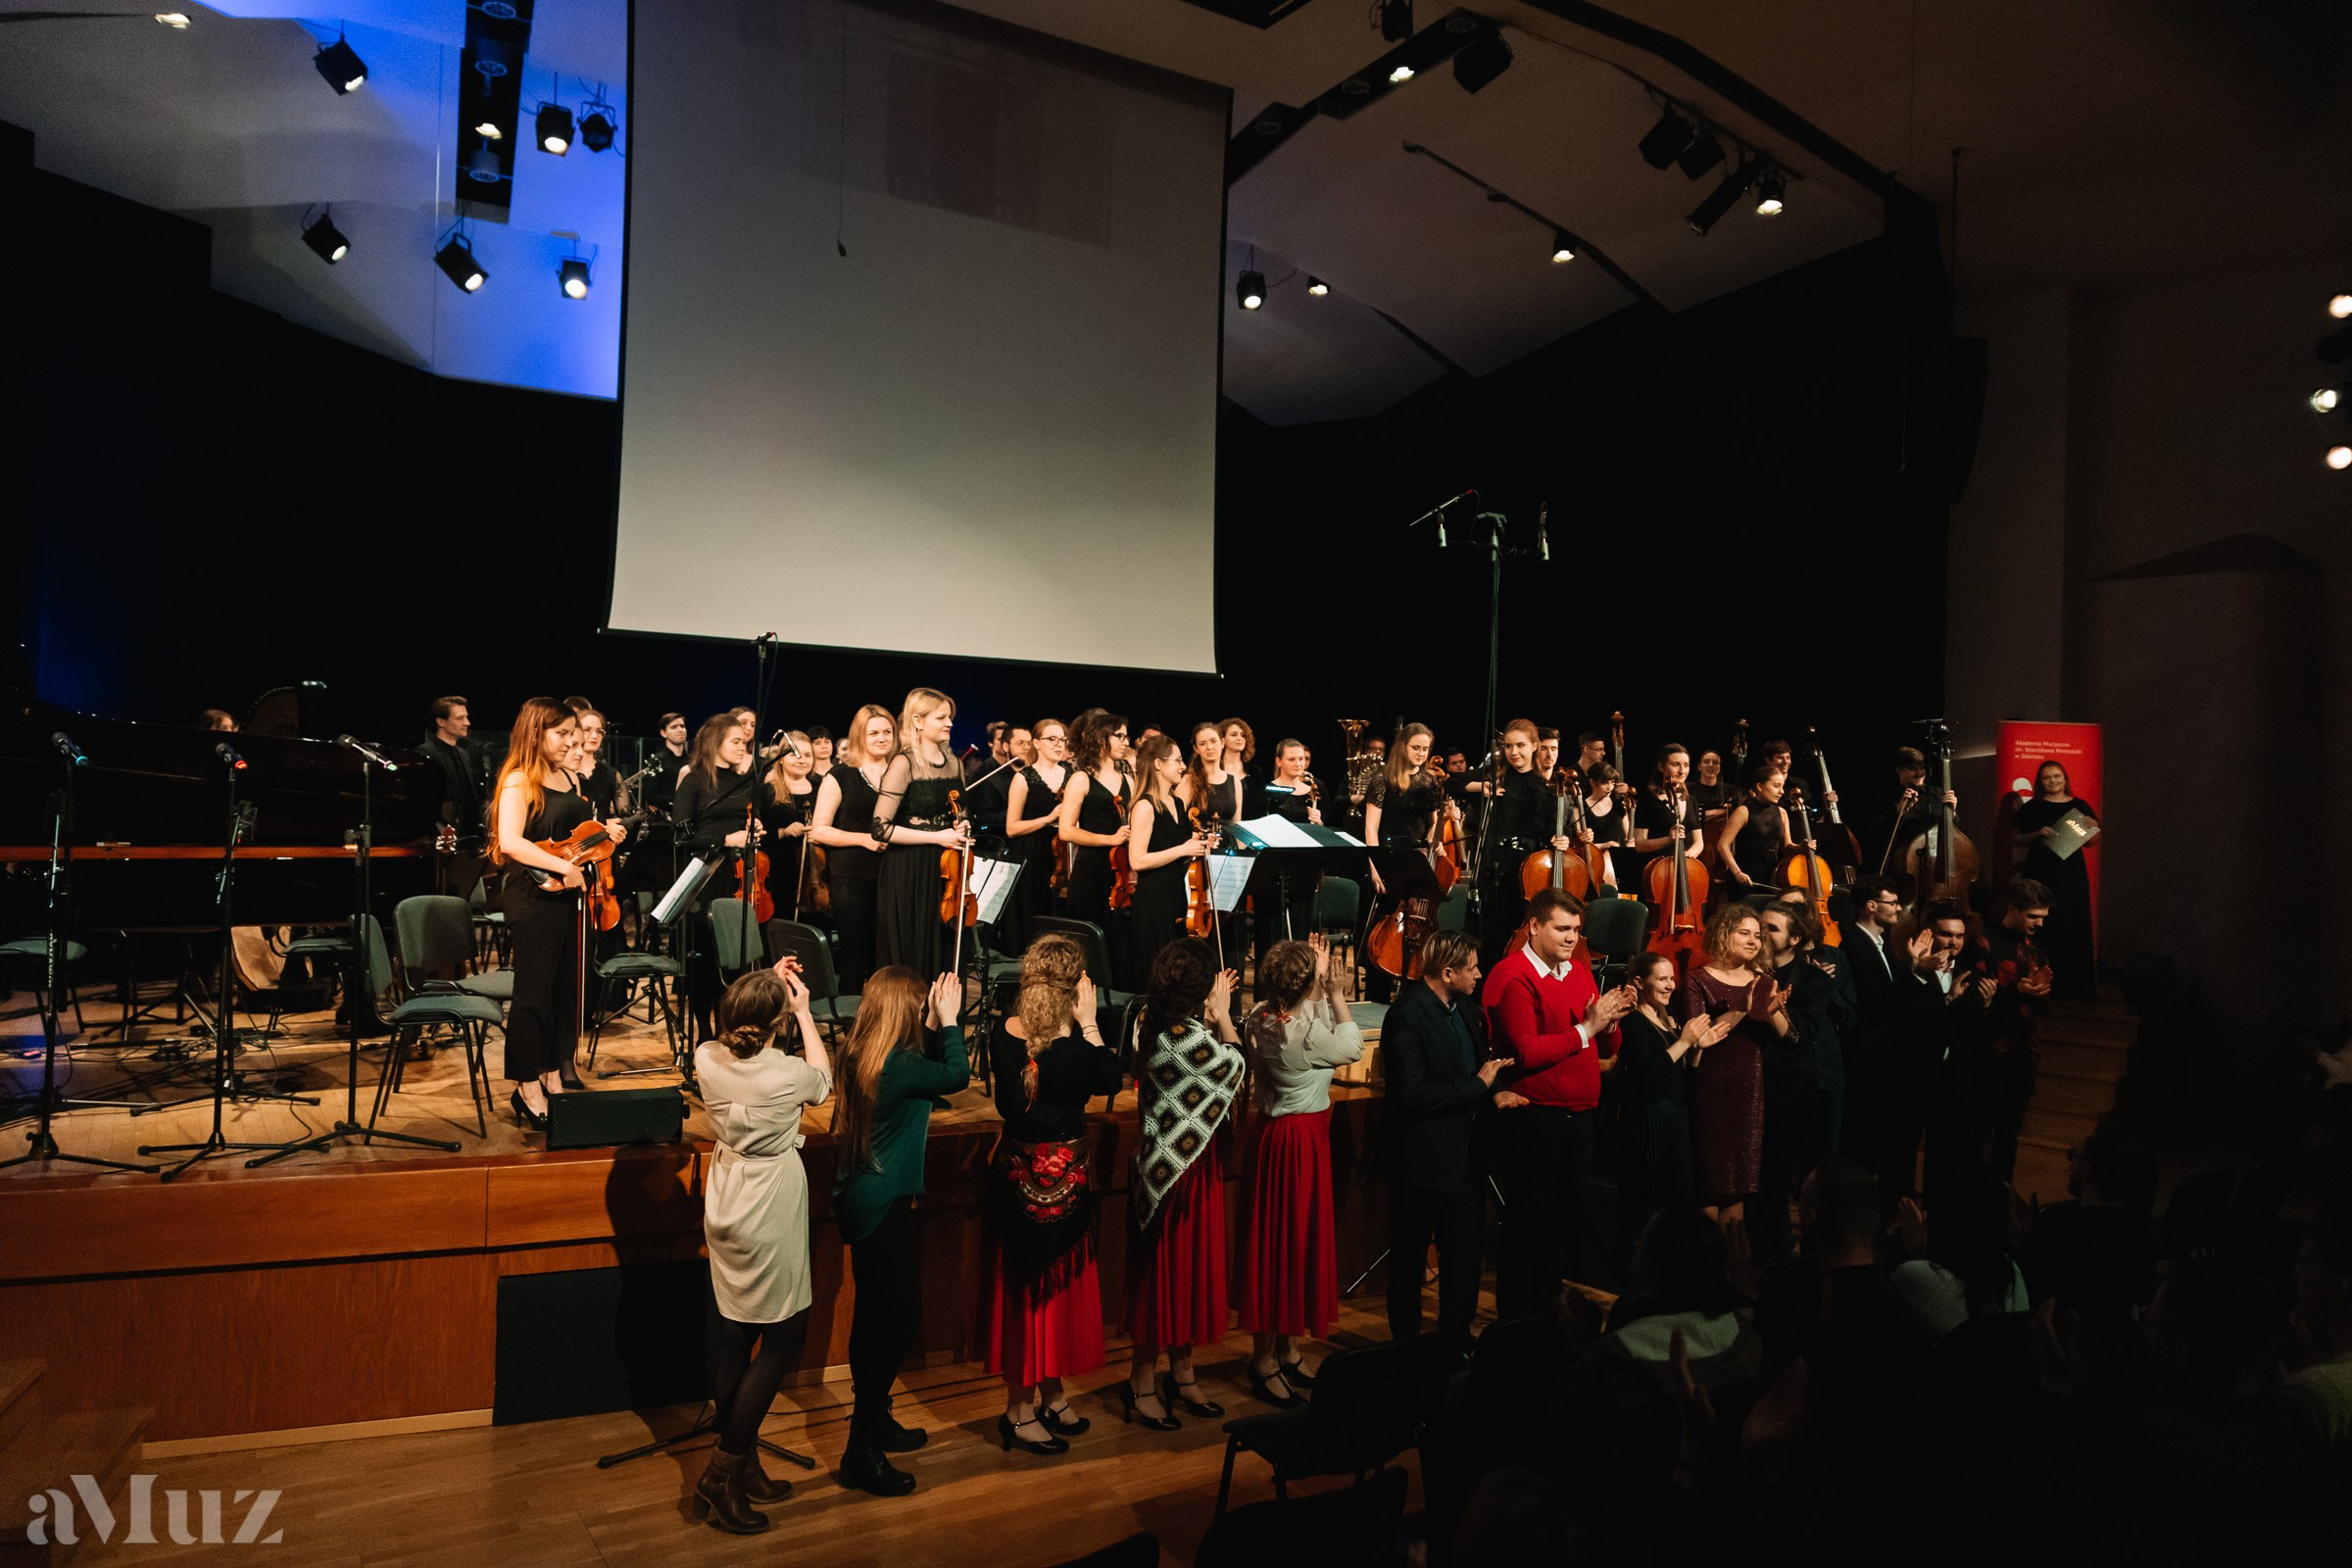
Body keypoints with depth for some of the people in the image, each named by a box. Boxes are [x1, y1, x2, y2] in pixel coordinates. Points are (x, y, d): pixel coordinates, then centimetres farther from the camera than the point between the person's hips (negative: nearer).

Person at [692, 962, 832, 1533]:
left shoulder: (708, 1058, -9)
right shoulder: (786, 1075, -24)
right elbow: (823, 1080, 1)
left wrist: (765, 989, 12)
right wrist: (803, 1010, 2)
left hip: (723, 1205, 7)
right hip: (769, 1214, -7)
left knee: (731, 1336, 16)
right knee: (784, 1340, 6)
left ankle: (741, 1463, 29)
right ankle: (722, 1473, 6)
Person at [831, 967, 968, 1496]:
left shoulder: (859, 1055, 3)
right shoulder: (898, 1065, -24)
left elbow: (925, 1069, 16)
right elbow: (957, 1076, -11)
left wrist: (934, 1025, 8)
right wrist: (949, 1019, -3)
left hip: (859, 1199, 10)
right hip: (883, 1208, -10)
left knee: (875, 1317, 21)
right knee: (898, 1321, 0)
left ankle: (874, 1422, 37)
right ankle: (861, 1452, 6)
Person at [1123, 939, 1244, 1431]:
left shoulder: (1162, 1025, 3)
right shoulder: (1187, 1036, -25)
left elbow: (1220, 1061, 10)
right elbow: (1235, 1066, -11)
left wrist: (1216, 1018, 4)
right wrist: (1222, 1016, -4)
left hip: (1165, 1162, 9)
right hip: (1185, 1166, -9)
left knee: (1192, 1267, 18)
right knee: (1170, 1268, 4)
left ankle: (1181, 1375, 30)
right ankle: (1142, 1385, 18)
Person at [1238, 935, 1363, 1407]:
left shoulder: (1263, 1018, -1)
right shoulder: (1303, 1032, -25)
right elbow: (1353, 1046, -7)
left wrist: (1324, 986, 9)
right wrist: (1335, 989, -3)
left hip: (1276, 1133, 9)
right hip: (1298, 1141, -9)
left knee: (1280, 1242, 18)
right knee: (1289, 1243, 3)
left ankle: (1281, 1351, 31)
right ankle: (1265, 1361, 15)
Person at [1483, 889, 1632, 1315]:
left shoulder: (1579, 973, 13)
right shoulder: (1512, 976, -12)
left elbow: (1606, 1049, 16)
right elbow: (1526, 1052, -20)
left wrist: (1609, 1021, -6)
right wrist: (1586, 1028, -17)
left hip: (1579, 1117, 8)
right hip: (1534, 1119, -7)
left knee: (1565, 1220, 15)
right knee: (1527, 1223, 0)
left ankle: (1549, 1309, 28)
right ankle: (1514, 1322, 13)